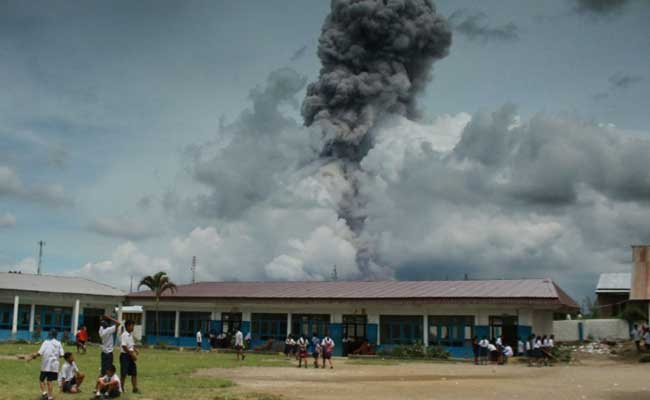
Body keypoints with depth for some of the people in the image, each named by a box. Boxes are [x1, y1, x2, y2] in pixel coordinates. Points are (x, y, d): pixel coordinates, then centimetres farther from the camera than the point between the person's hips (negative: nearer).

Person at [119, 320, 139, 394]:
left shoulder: (131, 335, 12)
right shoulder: (124, 335, -14)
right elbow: (124, 346, -20)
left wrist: (135, 351, -1)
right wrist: (131, 354, -18)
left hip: (131, 356, 8)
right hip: (125, 355, -8)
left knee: (134, 372, 8)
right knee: (124, 373, -1)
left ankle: (135, 388, 13)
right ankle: (121, 388, 9)